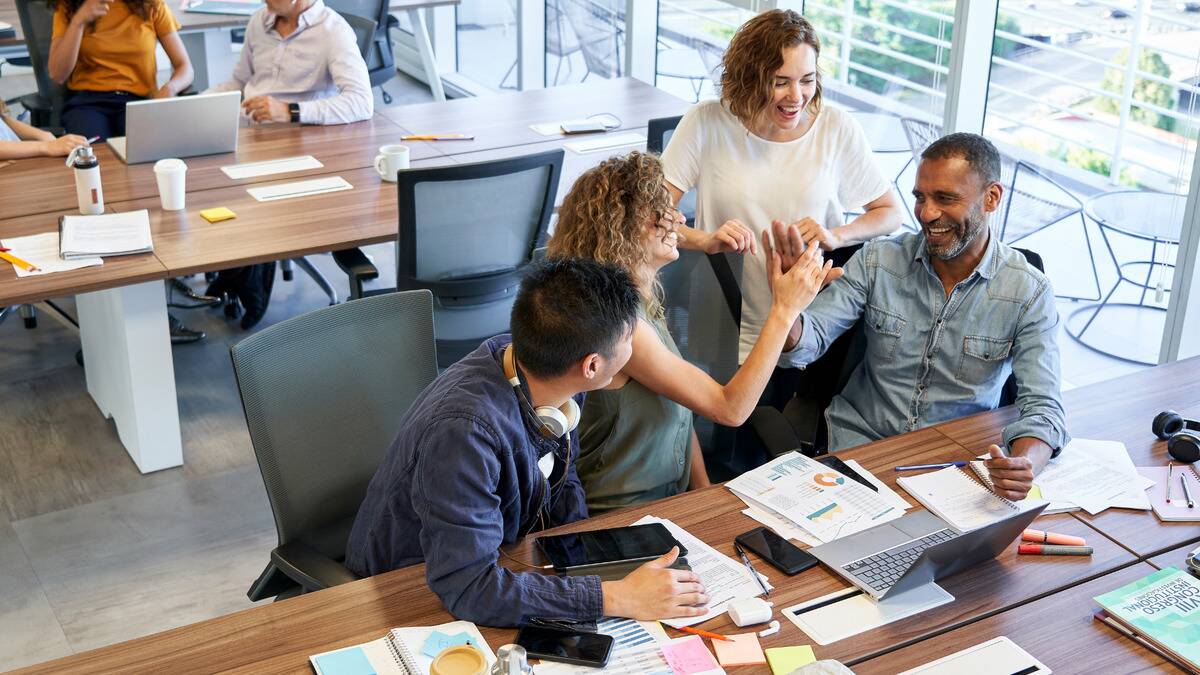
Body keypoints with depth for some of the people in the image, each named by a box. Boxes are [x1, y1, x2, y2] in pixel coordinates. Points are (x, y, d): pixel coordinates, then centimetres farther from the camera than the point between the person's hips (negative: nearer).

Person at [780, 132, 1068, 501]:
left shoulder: (1029, 292, -9)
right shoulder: (877, 261, -4)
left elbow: (1042, 408, -14)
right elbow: (805, 343, -10)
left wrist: (1024, 465, -37)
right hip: (860, 441, 1)